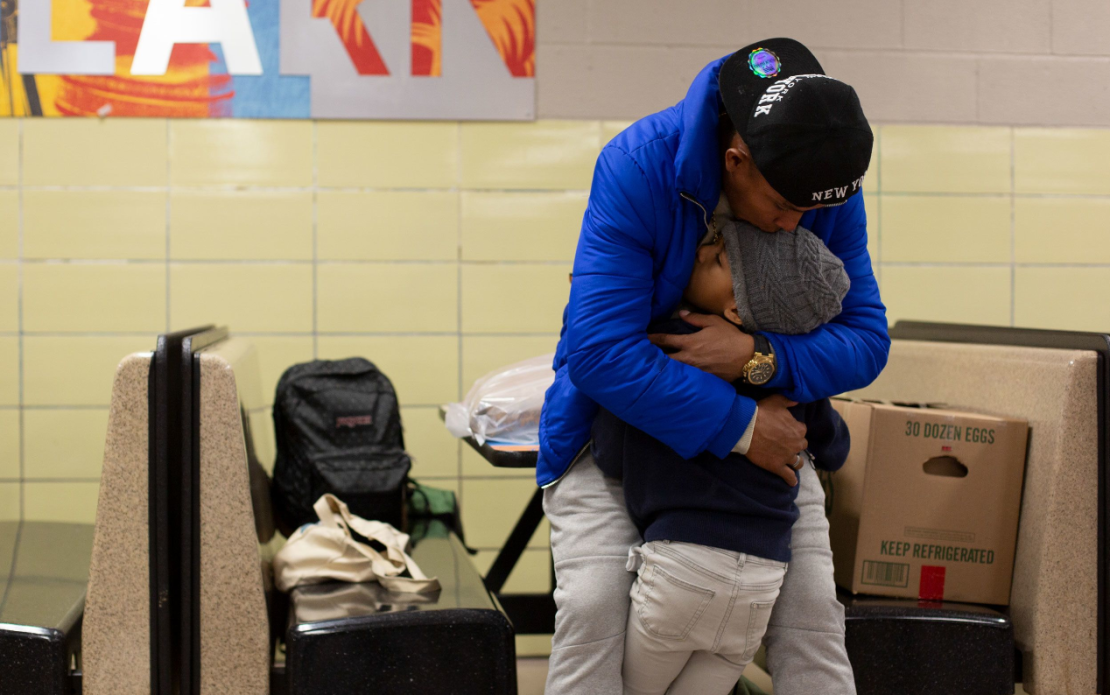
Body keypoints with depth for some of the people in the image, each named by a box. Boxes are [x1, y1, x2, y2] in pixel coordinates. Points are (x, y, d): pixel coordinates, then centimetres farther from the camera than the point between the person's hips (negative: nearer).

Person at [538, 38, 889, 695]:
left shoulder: (829, 188, -16)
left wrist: (760, 356, -34)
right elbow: (600, 351, -34)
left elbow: (866, 340, -14)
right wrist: (737, 427, -34)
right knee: (593, 605, -17)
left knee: (812, 607, -3)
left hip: (763, 417, 3)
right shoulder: (638, 167, -29)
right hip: (619, 415, -3)